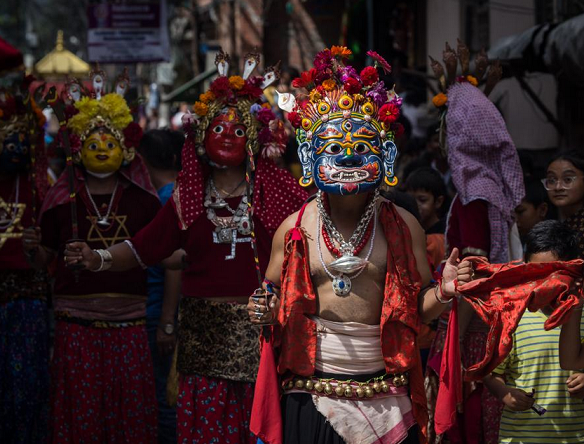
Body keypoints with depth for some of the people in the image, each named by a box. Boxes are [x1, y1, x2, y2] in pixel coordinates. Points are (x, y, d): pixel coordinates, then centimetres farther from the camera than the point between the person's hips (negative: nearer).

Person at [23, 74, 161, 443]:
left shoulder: (142, 200, 7)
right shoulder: (62, 201, 4)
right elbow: (43, 261, 8)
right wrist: (33, 247, -12)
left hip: (129, 323, 1)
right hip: (76, 325, -1)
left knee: (131, 411, 1)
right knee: (80, 412, 0)